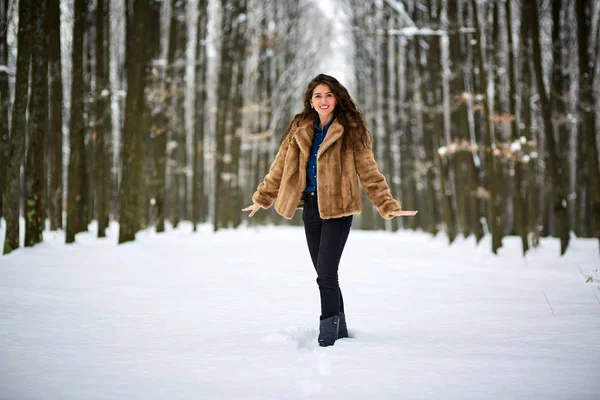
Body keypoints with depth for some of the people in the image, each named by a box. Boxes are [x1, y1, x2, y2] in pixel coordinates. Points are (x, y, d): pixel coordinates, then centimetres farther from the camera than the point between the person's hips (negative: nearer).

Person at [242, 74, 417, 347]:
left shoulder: (351, 131, -3)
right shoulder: (299, 130, 9)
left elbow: (369, 174, -4)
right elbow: (280, 167, 17)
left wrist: (389, 207, -10)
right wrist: (261, 199, 20)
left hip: (337, 209, -5)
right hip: (310, 208, 5)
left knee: (326, 273, -13)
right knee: (325, 274, 9)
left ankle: (327, 335, -6)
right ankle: (340, 330, 20)